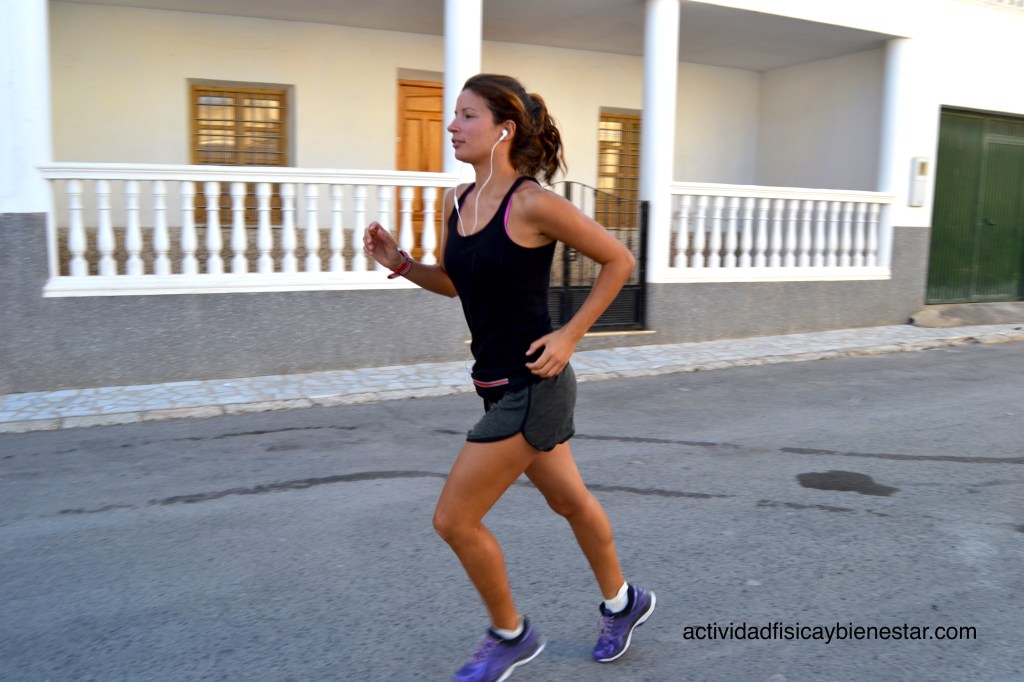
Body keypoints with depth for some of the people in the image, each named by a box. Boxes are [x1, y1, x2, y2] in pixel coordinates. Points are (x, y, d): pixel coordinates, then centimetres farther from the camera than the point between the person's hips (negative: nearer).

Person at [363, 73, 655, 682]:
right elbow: (452, 282, 17)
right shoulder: (459, 201, 5)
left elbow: (619, 260, -10)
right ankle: (623, 602, 47)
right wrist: (398, 261, 1)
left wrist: (570, 335, -12)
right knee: (570, 500, 23)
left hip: (533, 387, -8)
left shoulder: (533, 203, -18)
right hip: (502, 386, 8)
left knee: (455, 520, -1)